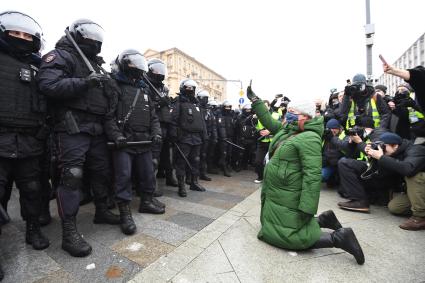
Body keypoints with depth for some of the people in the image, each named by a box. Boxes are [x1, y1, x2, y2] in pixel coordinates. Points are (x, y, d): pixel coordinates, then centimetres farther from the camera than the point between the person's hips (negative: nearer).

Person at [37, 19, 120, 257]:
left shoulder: (94, 62, 25)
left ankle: (102, 211, 27)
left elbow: (104, 96, 31)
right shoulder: (60, 56, 1)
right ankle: (69, 232, -1)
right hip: (73, 127, -8)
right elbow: (49, 85, -18)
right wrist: (85, 82, -22)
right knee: (72, 176, -10)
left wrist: (105, 85, 13)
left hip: (97, 127, 8)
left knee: (102, 171, 11)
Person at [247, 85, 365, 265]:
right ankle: (323, 219, 25)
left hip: (288, 199, -9)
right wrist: (254, 100, 20)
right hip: (276, 195, 9)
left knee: (287, 236, -4)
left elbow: (312, 175, -25)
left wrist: (306, 208, -27)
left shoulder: (309, 138, -19)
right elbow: (269, 123, 20)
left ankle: (337, 238, 3)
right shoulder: (287, 129, 8)